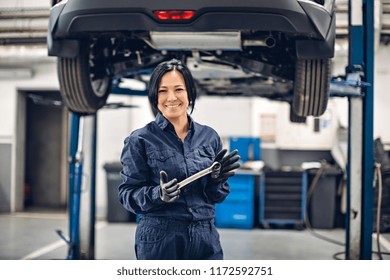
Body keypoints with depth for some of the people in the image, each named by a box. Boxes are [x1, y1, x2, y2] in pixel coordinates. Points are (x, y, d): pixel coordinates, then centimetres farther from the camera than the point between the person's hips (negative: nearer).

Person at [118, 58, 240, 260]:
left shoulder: (209, 137, 7)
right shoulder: (140, 140, -3)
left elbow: (217, 196, 12)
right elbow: (127, 194, -3)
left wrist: (217, 178, -8)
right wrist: (158, 195, -20)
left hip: (206, 239, 3)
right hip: (158, 241, -3)